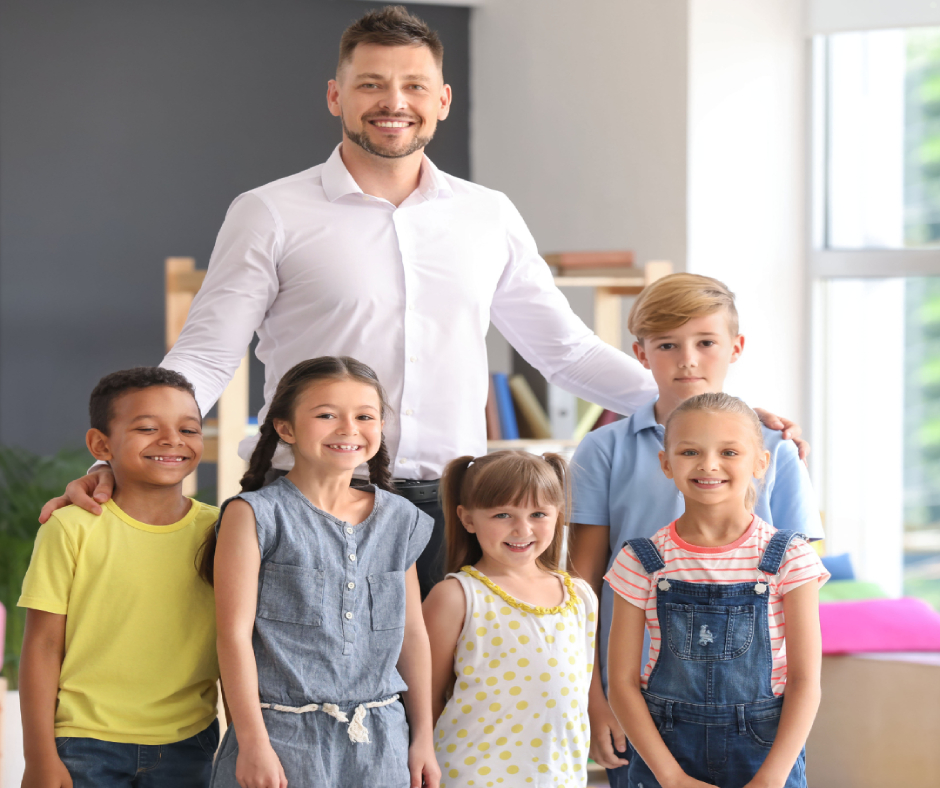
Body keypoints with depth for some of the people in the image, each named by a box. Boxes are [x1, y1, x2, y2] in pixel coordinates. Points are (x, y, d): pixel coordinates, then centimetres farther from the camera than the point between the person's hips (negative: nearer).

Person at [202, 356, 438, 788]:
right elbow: (235, 633, -8)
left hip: (380, 739, 4)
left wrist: (423, 737, 14)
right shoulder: (255, 515, -4)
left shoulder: (399, 520, 10)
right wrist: (253, 743, -12)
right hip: (284, 735, -4)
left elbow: (412, 633, 15)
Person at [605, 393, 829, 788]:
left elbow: (805, 683, -6)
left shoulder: (788, 558, -5)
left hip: (766, 753, 0)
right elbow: (623, 683, -3)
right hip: (664, 752, 1)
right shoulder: (641, 562, -3)